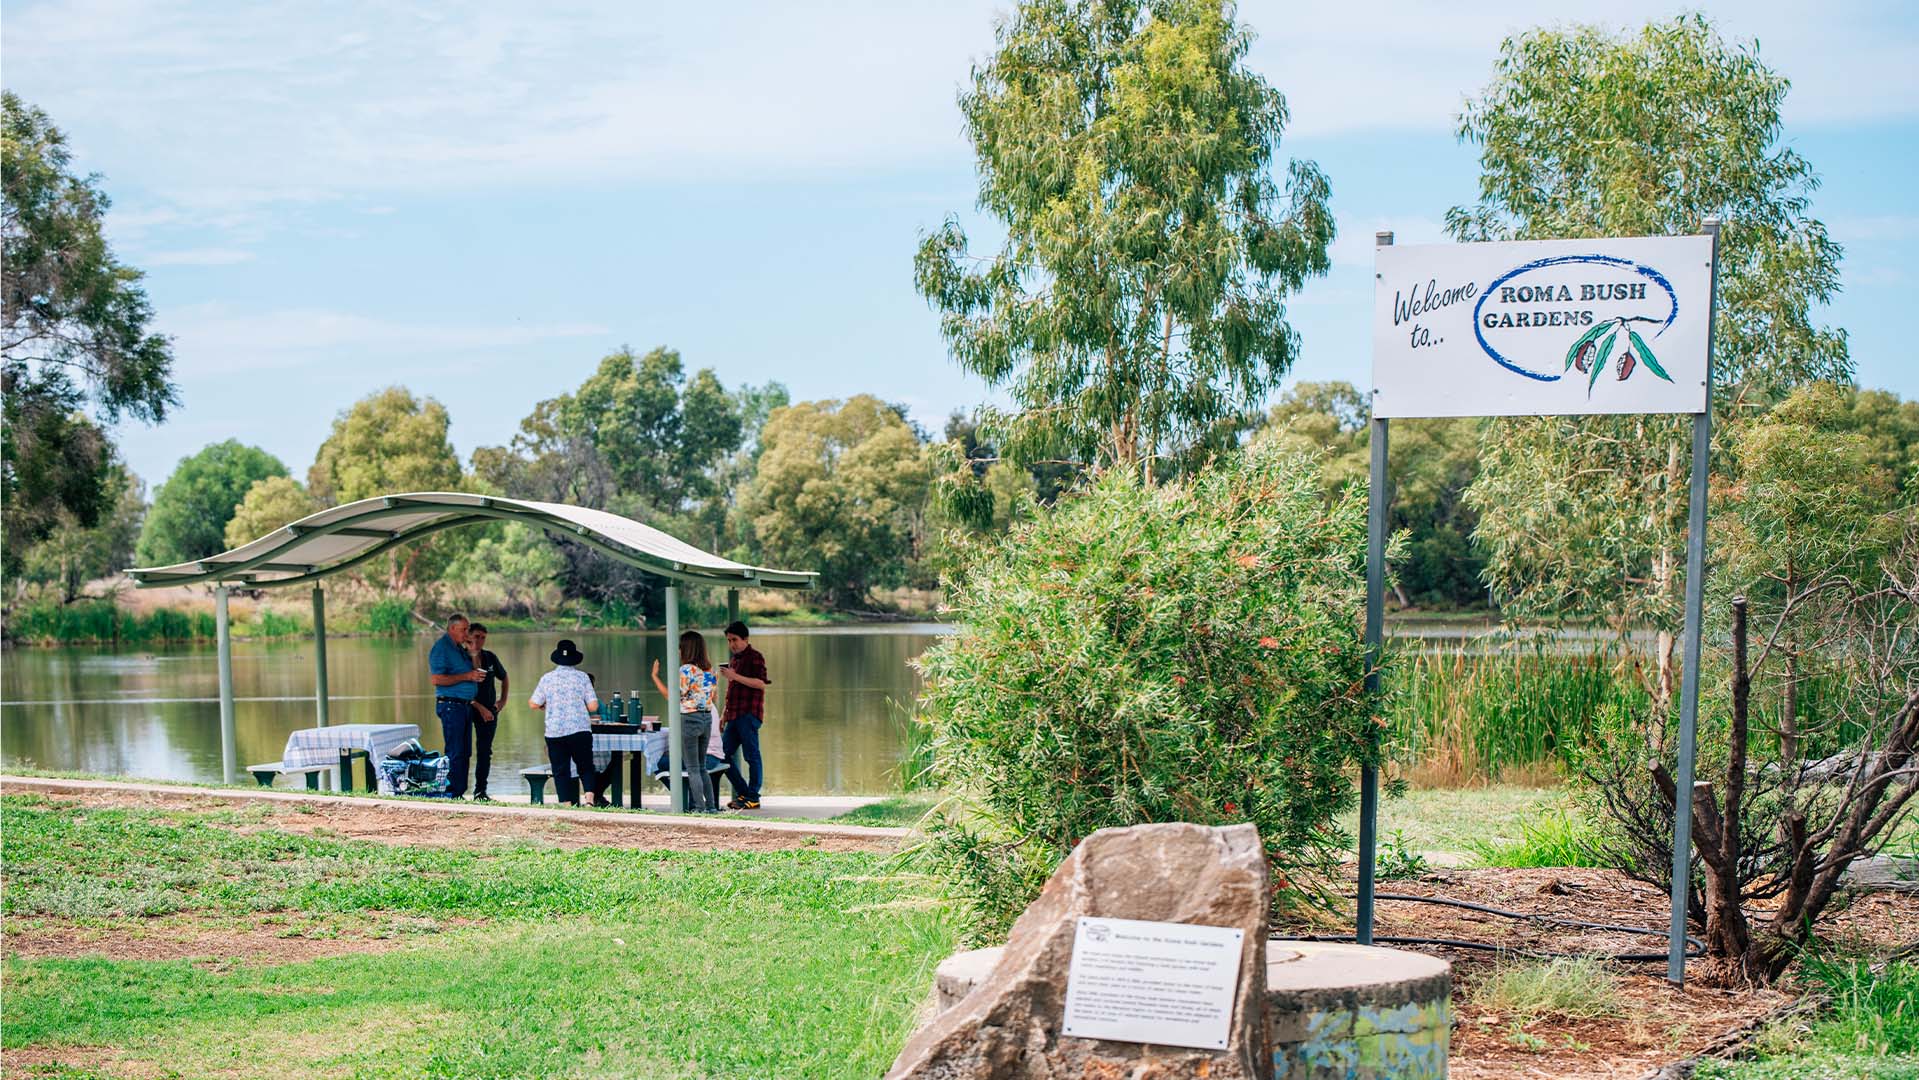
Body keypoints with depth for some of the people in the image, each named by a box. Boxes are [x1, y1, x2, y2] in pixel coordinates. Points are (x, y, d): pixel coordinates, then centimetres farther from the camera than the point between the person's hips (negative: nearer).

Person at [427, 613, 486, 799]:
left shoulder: (460, 648, 18)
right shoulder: (441, 648, -10)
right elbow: (436, 679, -19)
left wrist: (474, 654, 12)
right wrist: (466, 676, -17)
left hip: (465, 705, 9)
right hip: (451, 705, -9)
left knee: (464, 752, 9)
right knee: (455, 753, -9)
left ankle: (459, 793, 14)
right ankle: (451, 794, -6)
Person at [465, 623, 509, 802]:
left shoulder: (490, 658, 5)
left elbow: (503, 677, 24)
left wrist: (503, 699, 14)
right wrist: (480, 708, -17)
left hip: (489, 710, 4)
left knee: (485, 751, 3)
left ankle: (480, 791, 7)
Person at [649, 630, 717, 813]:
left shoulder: (686, 670, -15)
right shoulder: (709, 670, 7)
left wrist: (655, 676, -6)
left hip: (689, 719, -7)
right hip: (707, 718, 7)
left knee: (692, 768, 0)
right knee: (701, 767, 15)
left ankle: (699, 807, -1)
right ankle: (710, 805, 13)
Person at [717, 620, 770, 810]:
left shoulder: (755, 657, -5)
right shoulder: (735, 659, 22)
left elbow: (761, 683, -17)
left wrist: (735, 676, -20)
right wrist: (724, 715, 23)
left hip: (749, 714, -9)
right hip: (735, 715, 9)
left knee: (751, 755, -6)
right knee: (723, 754, 6)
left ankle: (753, 798, -3)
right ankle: (743, 793, 13)